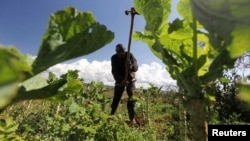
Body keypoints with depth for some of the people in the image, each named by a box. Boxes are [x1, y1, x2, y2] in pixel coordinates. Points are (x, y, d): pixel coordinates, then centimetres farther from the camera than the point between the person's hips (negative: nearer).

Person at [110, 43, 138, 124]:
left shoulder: (129, 55, -16)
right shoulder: (114, 58, -13)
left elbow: (136, 67, -26)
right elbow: (114, 71, -21)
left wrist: (131, 67, -51)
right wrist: (121, 80, -38)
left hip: (130, 79, -1)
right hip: (120, 80, 1)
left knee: (131, 99, -12)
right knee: (116, 99, 2)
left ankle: (132, 119, -8)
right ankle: (111, 116, 19)